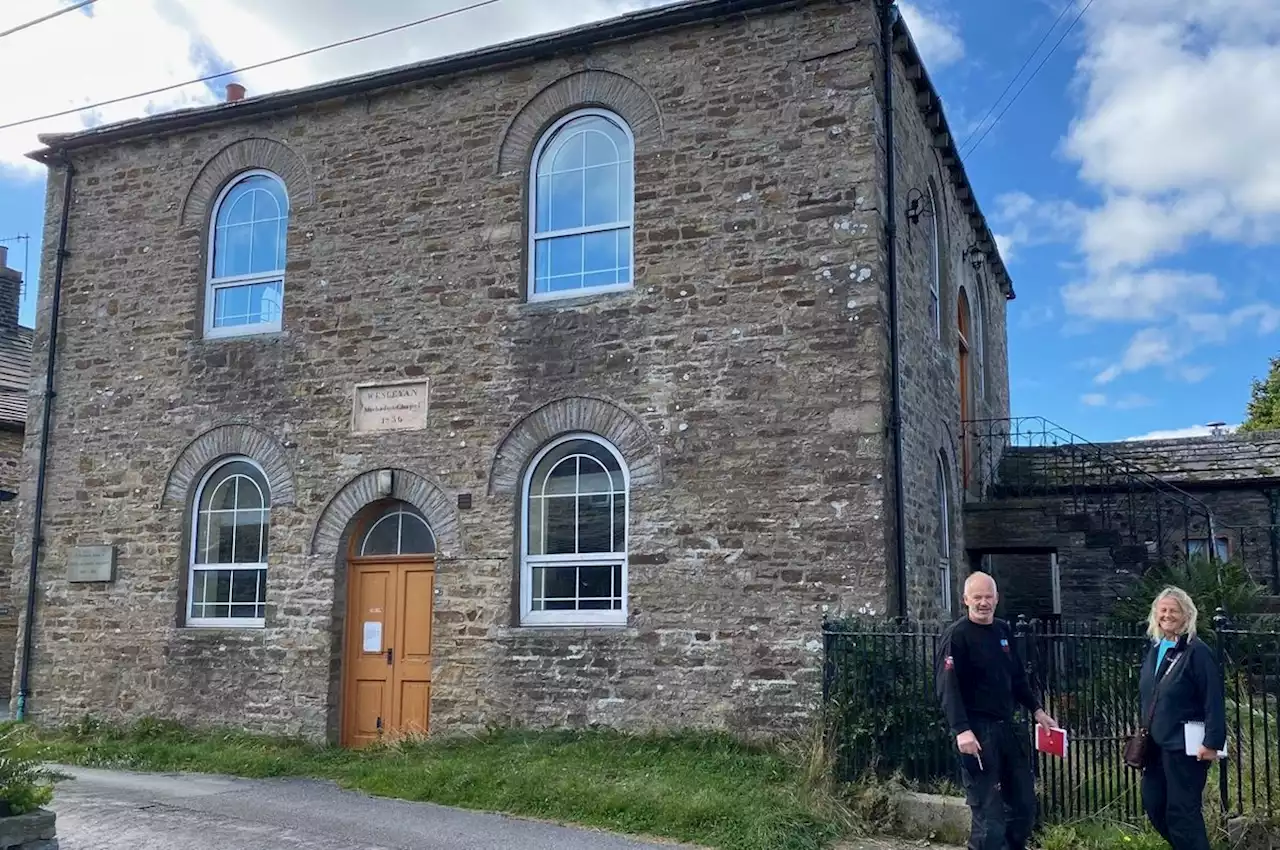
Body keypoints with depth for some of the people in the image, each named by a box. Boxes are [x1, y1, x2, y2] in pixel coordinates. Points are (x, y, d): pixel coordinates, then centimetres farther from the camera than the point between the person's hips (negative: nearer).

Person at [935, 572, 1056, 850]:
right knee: (988, 811, -4)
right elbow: (948, 688, -19)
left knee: (1025, 803, 15)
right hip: (977, 730, -8)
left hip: (1007, 727, 8)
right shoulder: (956, 636, -11)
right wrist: (962, 730, -27)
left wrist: (1036, 710, 15)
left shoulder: (1003, 631, 11)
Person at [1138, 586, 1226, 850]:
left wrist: (1213, 742, -19)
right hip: (1156, 744, 8)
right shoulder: (1156, 648, 10)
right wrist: (1145, 733, 17)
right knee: (1153, 805, 13)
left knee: (1182, 813, -2)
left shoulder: (1197, 651, -13)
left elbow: (1214, 700, -16)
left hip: (1184, 746, -8)